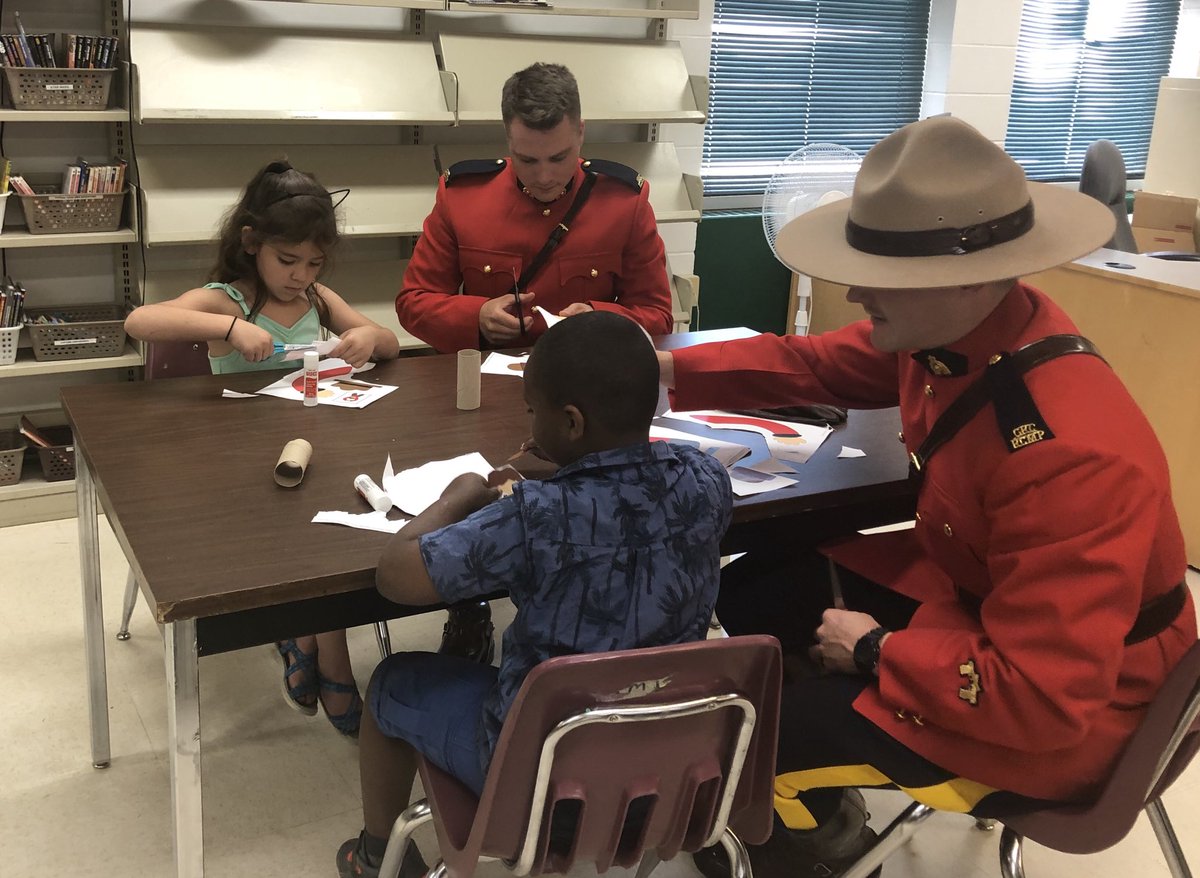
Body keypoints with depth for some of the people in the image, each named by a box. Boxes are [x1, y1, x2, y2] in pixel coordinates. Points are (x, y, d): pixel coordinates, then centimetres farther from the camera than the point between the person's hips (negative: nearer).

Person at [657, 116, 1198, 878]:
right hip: (963, 588, 8)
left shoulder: (1071, 454, -38)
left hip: (1060, 717, -8)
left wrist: (876, 650, -22)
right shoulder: (952, 327, -13)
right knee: (750, 593, 10)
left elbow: (1042, 700, -35)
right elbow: (813, 364, 4)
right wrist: (669, 370, -6)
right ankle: (808, 784, 32)